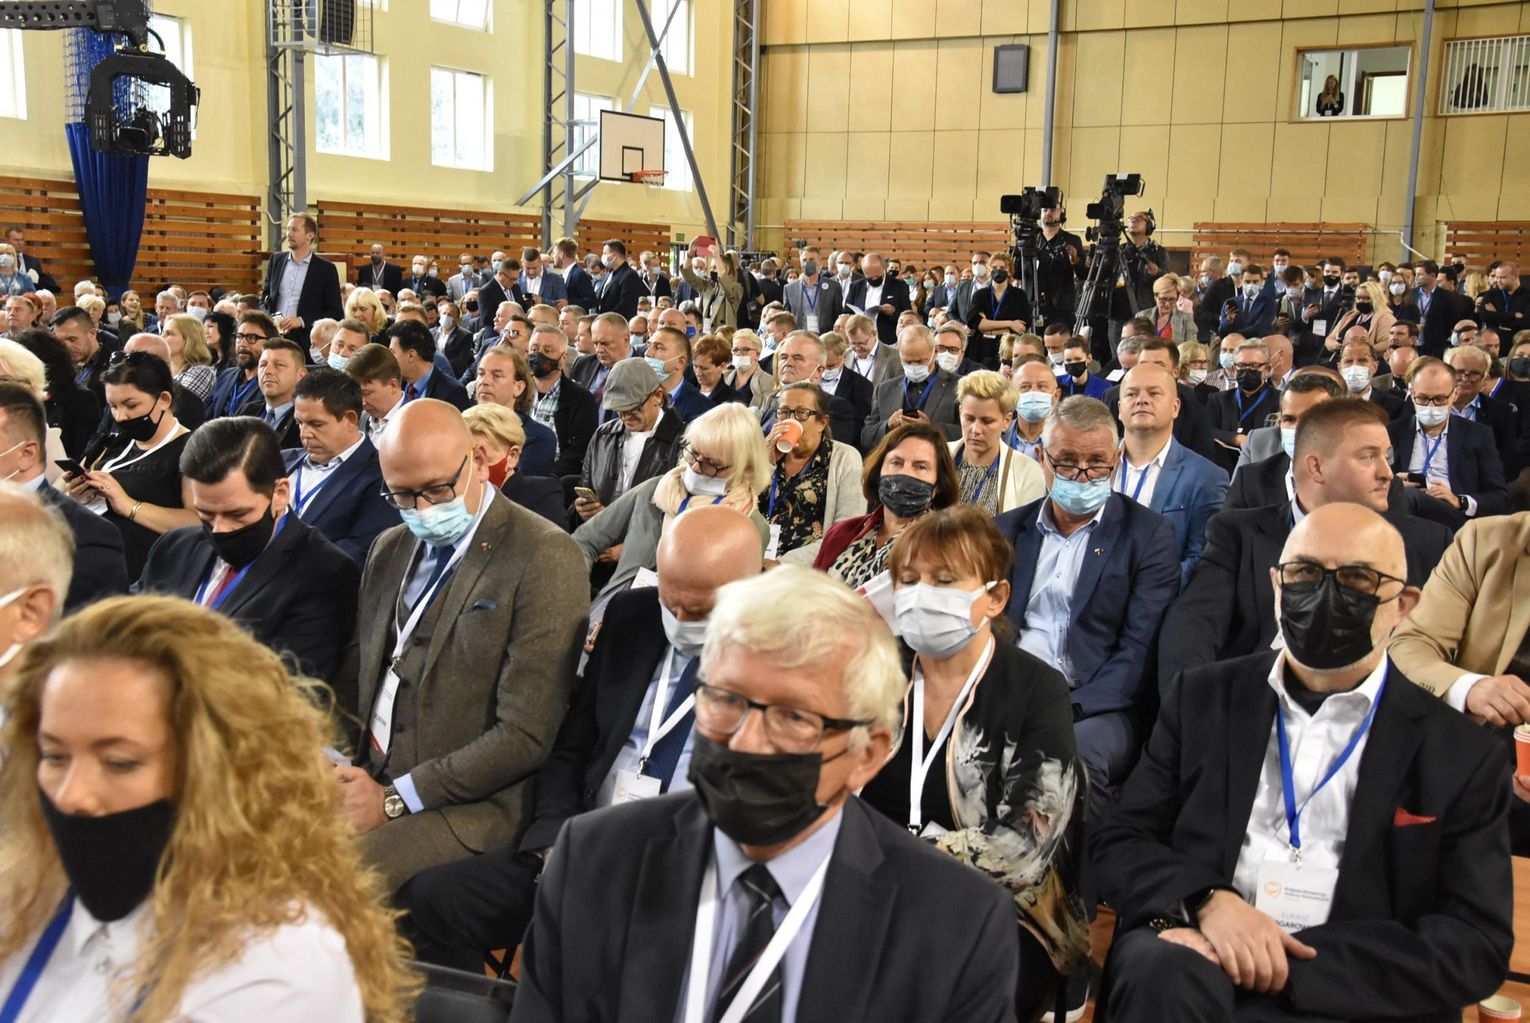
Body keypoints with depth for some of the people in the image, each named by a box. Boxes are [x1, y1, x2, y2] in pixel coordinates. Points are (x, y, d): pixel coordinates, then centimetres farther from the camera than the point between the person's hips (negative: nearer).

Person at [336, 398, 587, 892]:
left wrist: (394, 799, -14)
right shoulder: (390, 548, 15)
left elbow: (525, 736, -13)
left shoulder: (543, 557, -10)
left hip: (465, 807, -7)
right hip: (369, 779, 7)